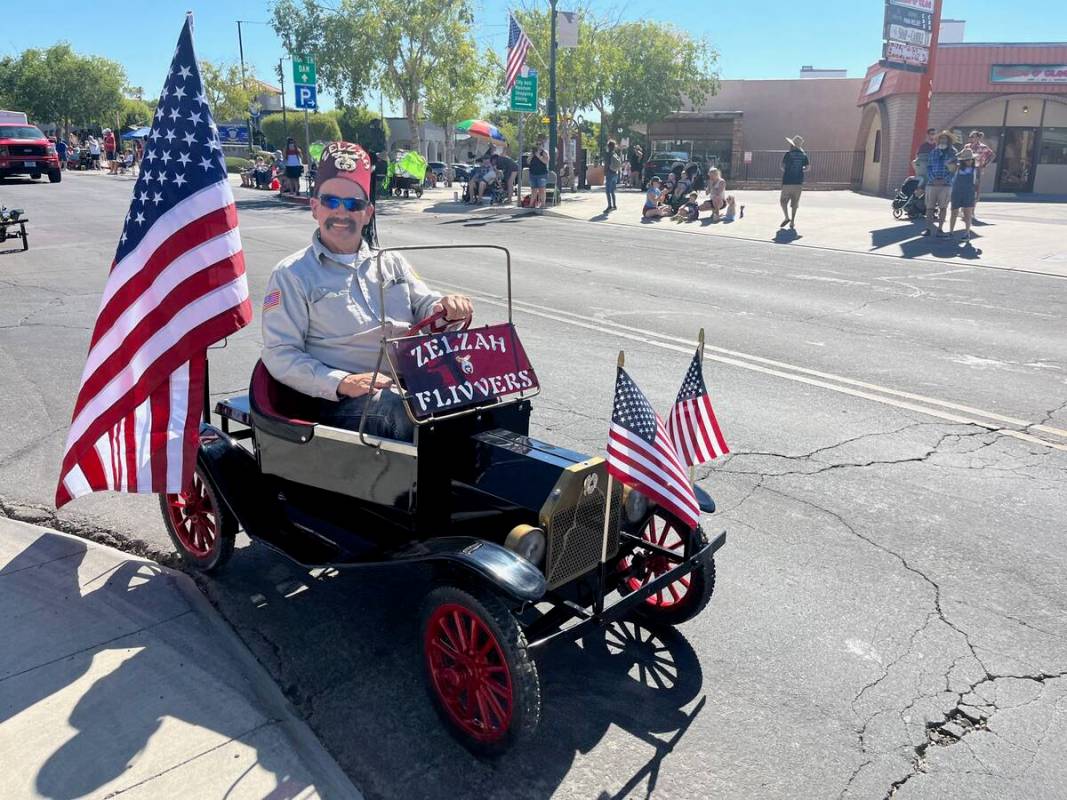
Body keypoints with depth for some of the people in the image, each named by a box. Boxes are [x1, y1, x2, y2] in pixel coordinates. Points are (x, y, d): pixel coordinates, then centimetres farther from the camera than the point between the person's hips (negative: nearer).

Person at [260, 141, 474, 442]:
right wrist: (341, 383, -17)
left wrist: (446, 307, -6)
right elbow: (279, 354, -1)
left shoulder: (391, 262, 23)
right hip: (346, 402, -4)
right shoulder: (292, 274, 7)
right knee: (403, 410, -37)